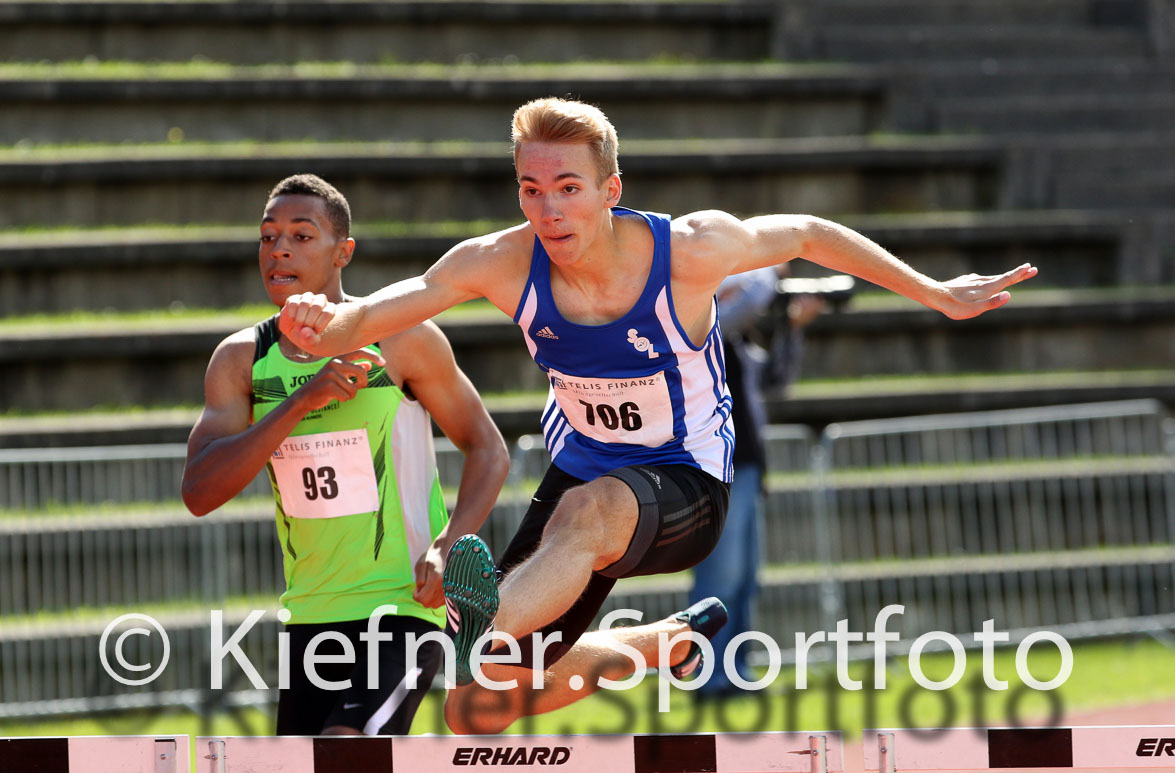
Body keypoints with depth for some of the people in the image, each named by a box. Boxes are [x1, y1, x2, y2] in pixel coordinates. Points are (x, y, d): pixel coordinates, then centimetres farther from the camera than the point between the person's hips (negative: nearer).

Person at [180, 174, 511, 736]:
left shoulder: (402, 339, -9)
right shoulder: (240, 361, 1)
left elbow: (487, 450, 0)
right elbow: (199, 493, -13)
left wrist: (448, 547, -18)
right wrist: (302, 401, -24)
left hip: (404, 606, -6)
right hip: (311, 618, 6)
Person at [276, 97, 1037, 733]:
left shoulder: (689, 251, -21)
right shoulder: (502, 265, -17)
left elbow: (808, 234, -3)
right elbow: (374, 317, -20)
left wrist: (937, 295, 4)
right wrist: (327, 324, -46)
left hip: (685, 485, -4)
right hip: (583, 471, 4)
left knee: (591, 511, -41)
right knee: (478, 715, 0)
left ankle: (486, 635, -72)